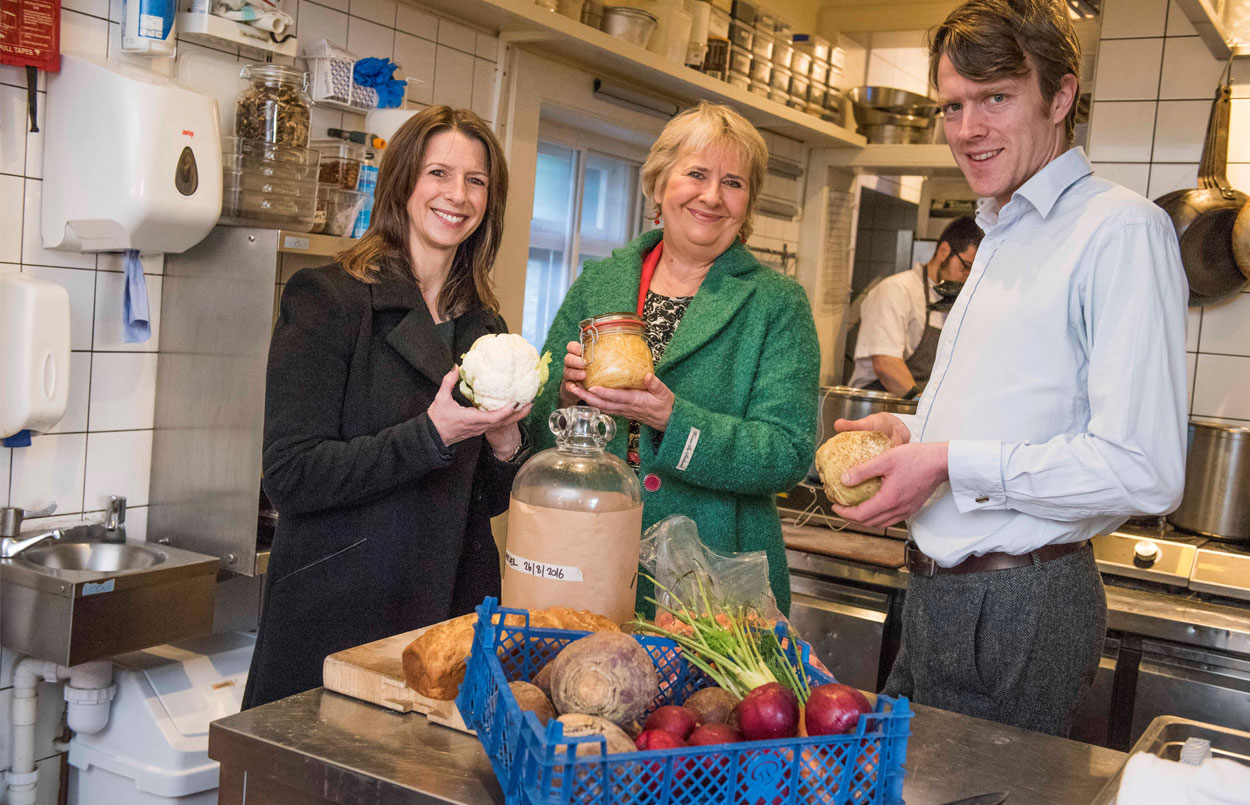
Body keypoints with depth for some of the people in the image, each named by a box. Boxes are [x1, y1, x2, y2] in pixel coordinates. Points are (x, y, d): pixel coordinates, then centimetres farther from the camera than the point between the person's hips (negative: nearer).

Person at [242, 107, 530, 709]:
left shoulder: (484, 325, 10)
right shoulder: (328, 299, -7)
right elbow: (290, 476, -15)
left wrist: (504, 444, -7)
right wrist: (432, 434, -22)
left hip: (451, 615, 6)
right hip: (340, 616, -5)